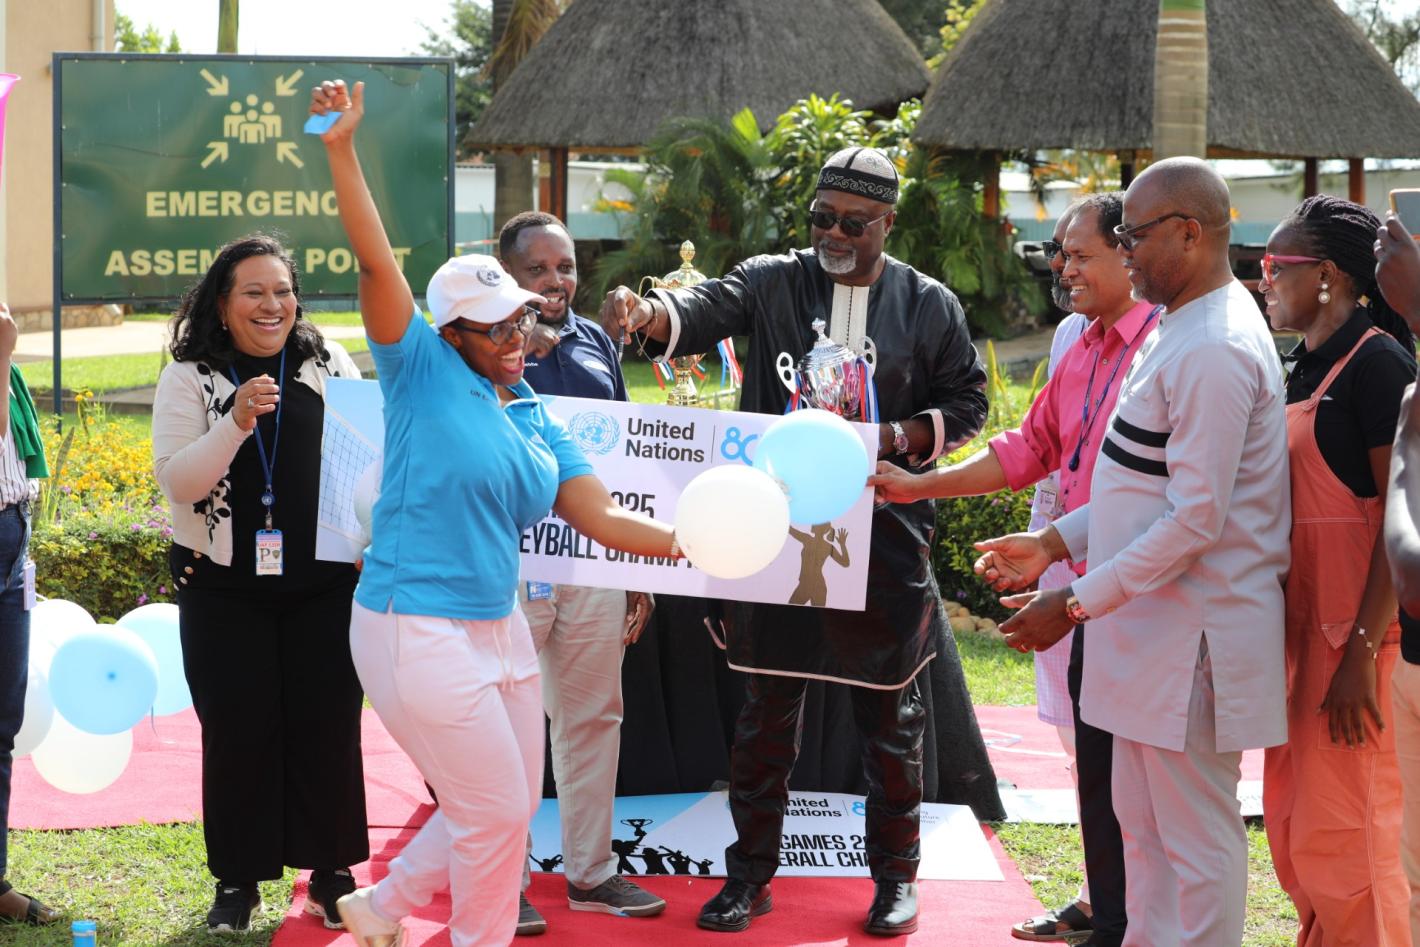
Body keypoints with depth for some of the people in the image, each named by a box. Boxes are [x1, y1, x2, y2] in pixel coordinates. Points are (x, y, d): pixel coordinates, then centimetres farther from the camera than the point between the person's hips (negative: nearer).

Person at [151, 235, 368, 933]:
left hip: (323, 584, 1)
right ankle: (237, 881, 16)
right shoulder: (190, 377, -2)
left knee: (327, 726, 4)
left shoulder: (329, 364, 3)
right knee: (237, 731, 3)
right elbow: (177, 482, -10)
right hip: (223, 587, -1)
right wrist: (236, 423, -23)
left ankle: (331, 871, 18)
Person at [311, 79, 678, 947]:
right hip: (417, 628, -8)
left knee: (508, 811, 15)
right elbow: (377, 263, -19)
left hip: (497, 627, 8)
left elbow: (603, 518, 4)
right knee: (496, 812, -2)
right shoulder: (426, 374, -8)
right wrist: (342, 150, -27)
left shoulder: (537, 423, 10)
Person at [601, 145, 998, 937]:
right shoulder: (773, 282, 1)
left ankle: (896, 875, 23)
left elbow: (967, 402, 9)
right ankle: (751, 874, 17)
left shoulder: (930, 306, 4)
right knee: (768, 708, 6)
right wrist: (648, 313, -40)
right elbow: (707, 309, -17)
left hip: (885, 535, 0)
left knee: (889, 713, 9)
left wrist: (901, 436, -10)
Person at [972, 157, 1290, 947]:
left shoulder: (1214, 350, -20)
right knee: (1142, 823, 19)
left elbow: (1197, 518, -24)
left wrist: (1078, 604, -19)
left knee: (1197, 838, -1)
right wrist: (1055, 543, 11)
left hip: (1194, 637, -11)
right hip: (1156, 627, 11)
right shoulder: (1185, 331, 13)